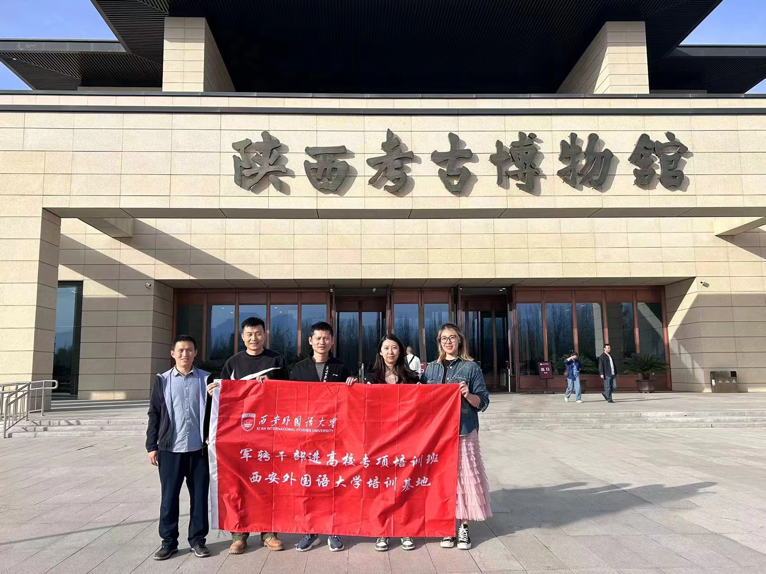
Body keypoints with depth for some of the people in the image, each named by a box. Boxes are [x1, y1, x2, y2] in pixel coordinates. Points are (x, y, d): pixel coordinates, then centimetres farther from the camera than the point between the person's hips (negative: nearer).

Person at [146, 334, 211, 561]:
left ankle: (197, 540, 20)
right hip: (170, 449, 0)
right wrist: (152, 446, 2)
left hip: (199, 448, 0)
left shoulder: (206, 379, 3)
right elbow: (154, 414, 5)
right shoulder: (162, 380, 5)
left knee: (199, 496, 7)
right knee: (169, 497, 7)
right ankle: (168, 541, 21)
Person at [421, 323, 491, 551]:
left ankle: (464, 528, 12)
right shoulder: (431, 368, 11)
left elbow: (483, 402, -1)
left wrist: (468, 395, -21)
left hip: (464, 432, -3)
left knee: (464, 477, -2)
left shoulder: (471, 367, 1)